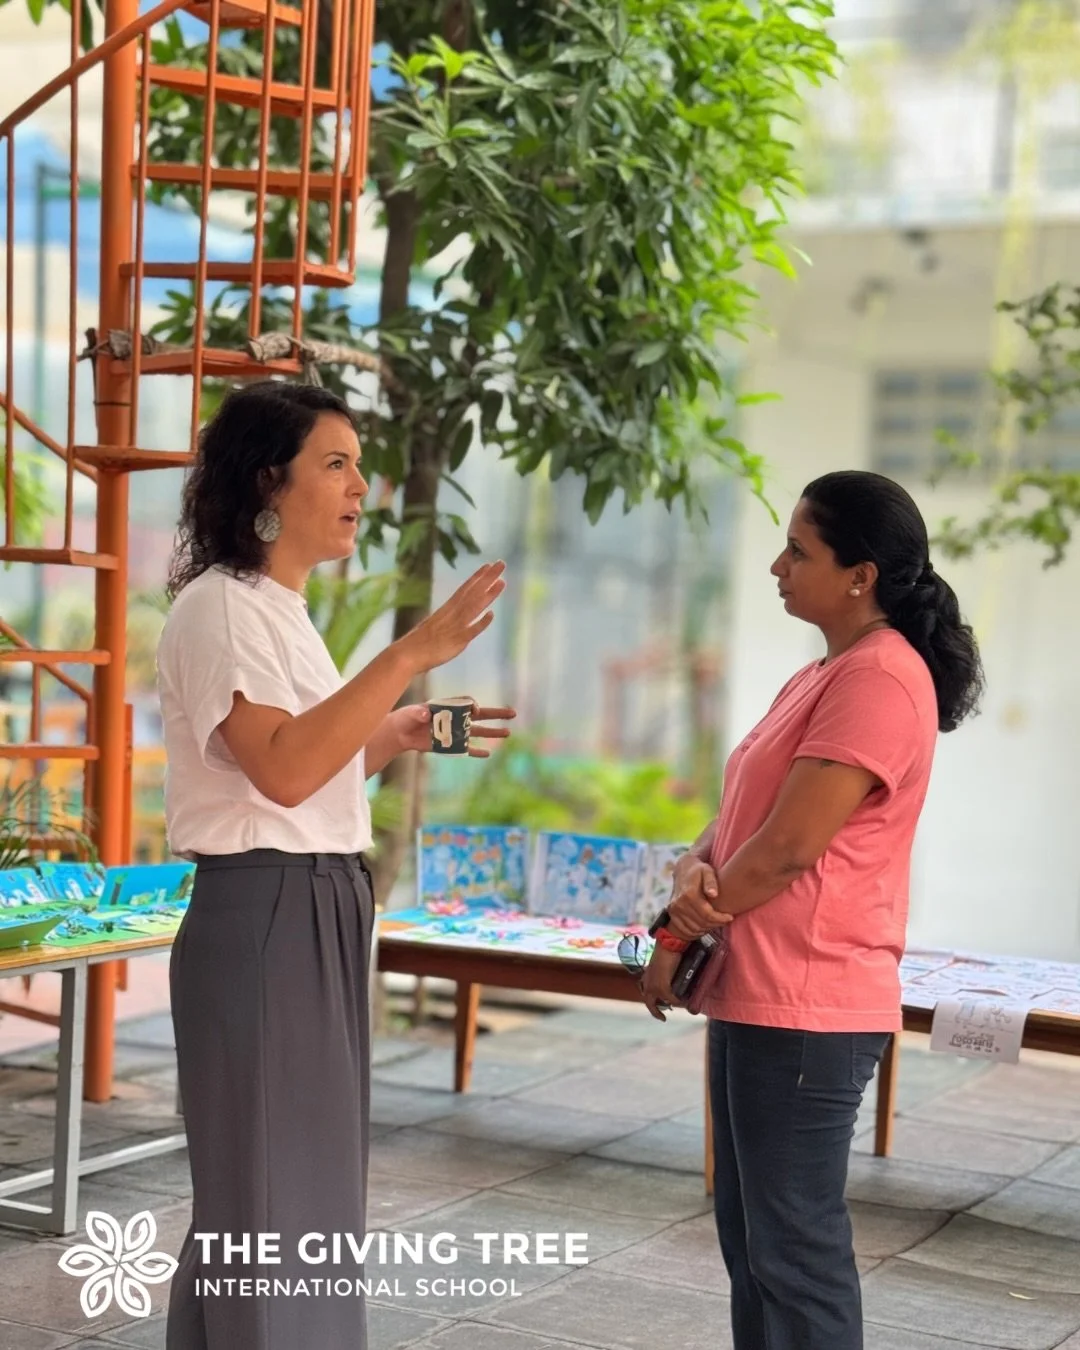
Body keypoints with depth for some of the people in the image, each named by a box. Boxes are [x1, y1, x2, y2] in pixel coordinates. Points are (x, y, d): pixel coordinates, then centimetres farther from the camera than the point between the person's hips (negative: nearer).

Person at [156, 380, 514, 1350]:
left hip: (323, 914, 10)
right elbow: (281, 770, -27)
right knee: (268, 1192, -3)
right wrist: (413, 655, -28)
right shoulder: (220, 607, -13)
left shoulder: (282, 610, 15)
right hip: (263, 918, -10)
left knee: (307, 1183, 15)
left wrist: (403, 735, 9)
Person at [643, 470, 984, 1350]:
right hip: (753, 996, 10)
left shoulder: (881, 677, -15)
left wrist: (676, 937, -8)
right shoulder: (821, 677, 17)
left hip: (805, 1007, -10)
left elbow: (789, 846, -19)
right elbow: (743, 817, 17)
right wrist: (695, 870, -5)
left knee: (796, 1246, -4)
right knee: (754, 1238, 15)